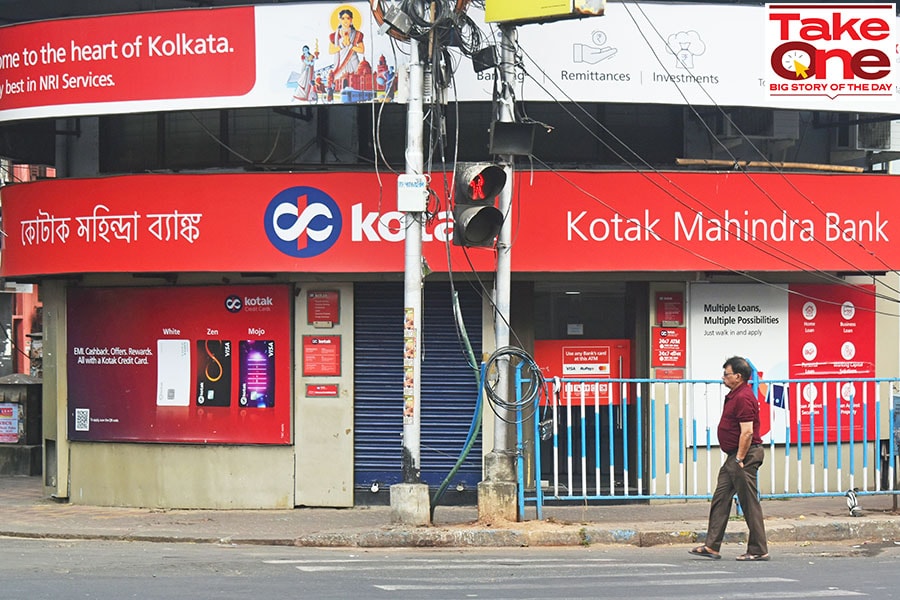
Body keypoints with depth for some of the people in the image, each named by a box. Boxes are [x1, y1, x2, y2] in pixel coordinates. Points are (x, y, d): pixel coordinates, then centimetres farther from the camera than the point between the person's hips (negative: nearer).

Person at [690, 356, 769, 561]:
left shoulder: (743, 397, -18)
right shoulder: (735, 395, 16)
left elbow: (747, 432, -23)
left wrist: (740, 460, -21)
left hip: (745, 455, -11)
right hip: (735, 455, 11)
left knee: (750, 503, -5)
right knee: (720, 498, 10)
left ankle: (759, 550, 0)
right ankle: (712, 546, 11)